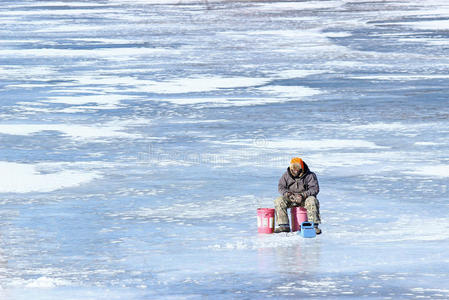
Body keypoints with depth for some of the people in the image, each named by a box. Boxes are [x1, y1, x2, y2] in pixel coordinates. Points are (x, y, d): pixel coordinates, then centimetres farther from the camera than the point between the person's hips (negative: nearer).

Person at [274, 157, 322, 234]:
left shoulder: (310, 176, -5)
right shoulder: (286, 175, 4)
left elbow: (315, 188, -12)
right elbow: (281, 187, 3)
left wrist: (303, 195, -27)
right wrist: (288, 194, -19)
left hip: (304, 198, -3)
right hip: (291, 199, 3)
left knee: (312, 201, -37)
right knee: (279, 201, -24)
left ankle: (314, 225, -32)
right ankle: (284, 226, -23)